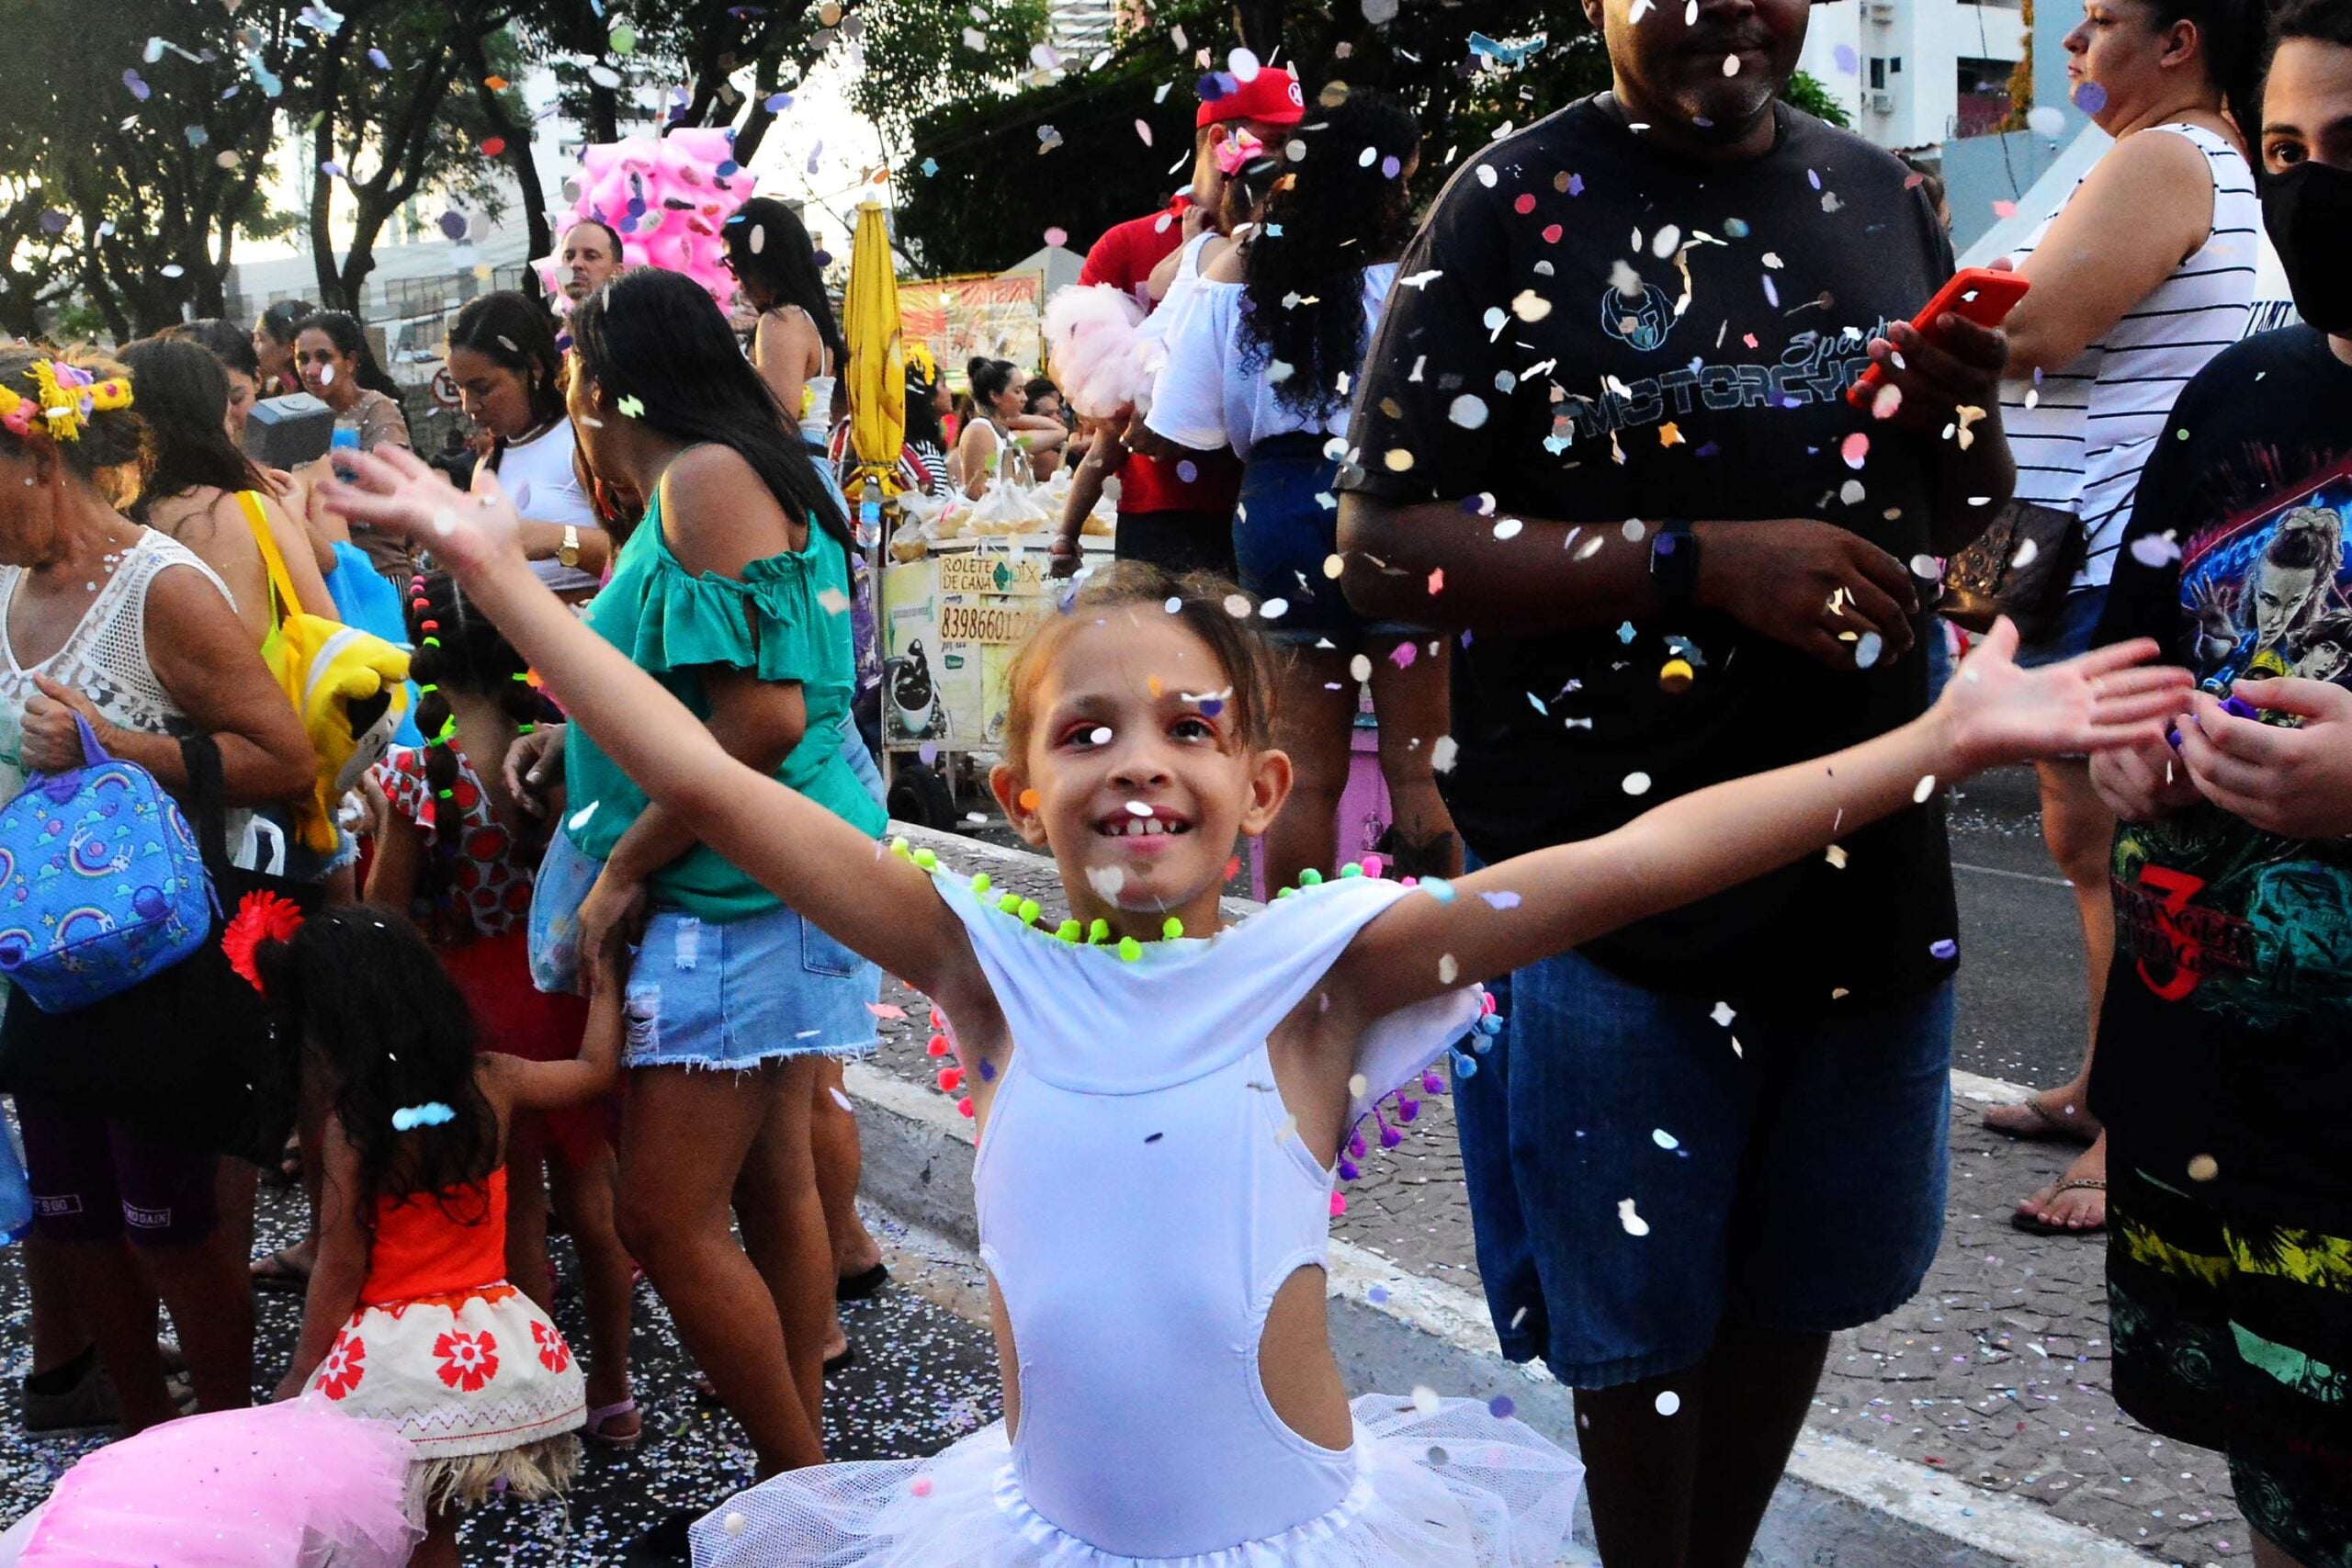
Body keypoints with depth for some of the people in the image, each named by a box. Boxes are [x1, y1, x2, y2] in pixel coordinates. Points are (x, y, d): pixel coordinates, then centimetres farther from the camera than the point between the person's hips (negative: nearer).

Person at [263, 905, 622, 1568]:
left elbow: (341, 1265, -11)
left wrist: (302, 1370, 1)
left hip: (402, 1360, -5)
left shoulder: (354, 1127, -15)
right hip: (496, 1342, 5)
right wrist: (604, 983, 26)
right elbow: (596, 1069, 14)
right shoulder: (491, 1081, -2)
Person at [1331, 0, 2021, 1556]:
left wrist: (1967, 414, -5)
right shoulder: (1520, 205, -7)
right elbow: (1382, 548, -14)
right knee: (1642, 1318, 11)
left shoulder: (1879, 194, 9)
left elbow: (1966, 517, 18)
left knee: (1801, 1281, 20)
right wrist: (1704, 562, -22)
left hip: (1865, 858, 6)